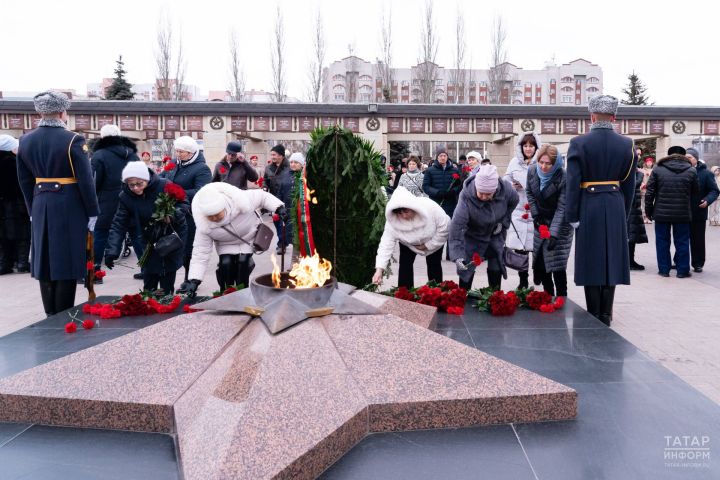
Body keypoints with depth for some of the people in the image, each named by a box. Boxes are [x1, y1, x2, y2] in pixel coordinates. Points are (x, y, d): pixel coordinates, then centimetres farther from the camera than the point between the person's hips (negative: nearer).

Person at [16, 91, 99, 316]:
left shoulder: (25, 140, 5)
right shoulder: (73, 140, -12)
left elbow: (25, 181, 10)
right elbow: (85, 179, -13)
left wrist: (33, 210, 18)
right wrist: (92, 213, -6)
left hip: (41, 207, 5)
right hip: (70, 207, -5)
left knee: (45, 260, 14)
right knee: (67, 261, 2)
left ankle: (50, 316, 22)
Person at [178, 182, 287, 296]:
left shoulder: (240, 202, -41)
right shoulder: (203, 225, -33)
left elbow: (261, 196, -22)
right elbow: (200, 252, -27)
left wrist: (279, 208, -32)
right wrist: (194, 281, -34)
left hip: (249, 236, -1)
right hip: (226, 243, 1)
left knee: (243, 262, -19)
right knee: (226, 263, -19)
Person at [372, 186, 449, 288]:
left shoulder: (430, 207, -39)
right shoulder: (393, 220, -34)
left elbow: (445, 226, -26)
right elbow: (386, 243, -34)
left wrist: (428, 245, -23)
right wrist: (379, 270, -44)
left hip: (433, 240, -1)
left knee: (434, 265, 3)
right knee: (405, 264, -8)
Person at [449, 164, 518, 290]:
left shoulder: (505, 189, -27)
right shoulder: (466, 198, -37)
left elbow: (514, 201, -2)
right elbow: (456, 227, -40)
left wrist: (503, 221, -9)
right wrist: (458, 256, -46)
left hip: (496, 234, 3)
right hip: (473, 236, -3)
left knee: (496, 268, 11)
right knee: (467, 268, 0)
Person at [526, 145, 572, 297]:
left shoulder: (563, 178, -23)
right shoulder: (532, 170, -9)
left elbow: (562, 208, -22)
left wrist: (554, 233, -26)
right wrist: (535, 215, -1)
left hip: (559, 225, -5)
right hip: (541, 222, 5)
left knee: (557, 265, -8)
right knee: (540, 263, 6)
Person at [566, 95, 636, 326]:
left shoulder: (579, 143, -7)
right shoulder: (626, 144, 3)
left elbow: (573, 183, -10)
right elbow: (629, 184, 6)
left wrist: (572, 216, -5)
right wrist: (624, 212, 15)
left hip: (589, 207, -2)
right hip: (616, 207, 3)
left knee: (591, 260, 5)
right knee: (611, 259, 10)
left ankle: (594, 317, 10)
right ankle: (606, 316, 17)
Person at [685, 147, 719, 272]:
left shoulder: (706, 173, -2)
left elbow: (714, 191, -2)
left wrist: (707, 201, -20)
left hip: (698, 212, -2)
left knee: (698, 240, 6)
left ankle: (698, 264, 15)